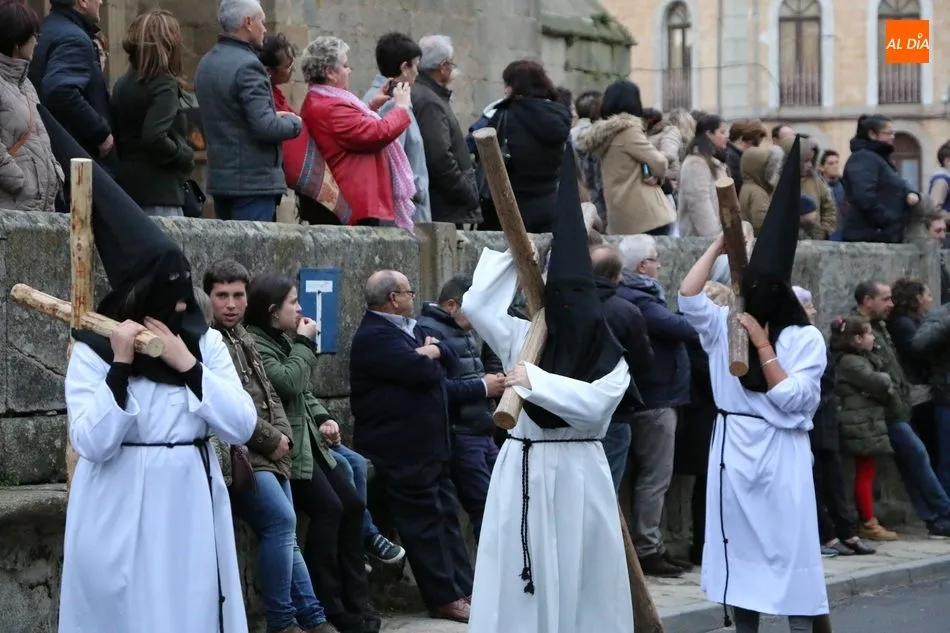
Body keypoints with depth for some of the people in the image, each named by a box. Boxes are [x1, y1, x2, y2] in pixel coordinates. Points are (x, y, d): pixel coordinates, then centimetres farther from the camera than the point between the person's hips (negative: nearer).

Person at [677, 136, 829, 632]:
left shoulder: (804, 337, -4)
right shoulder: (726, 325, 6)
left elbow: (791, 399, -12)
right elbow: (688, 294, -8)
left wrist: (763, 347, -15)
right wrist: (719, 244, -5)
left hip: (779, 451, -3)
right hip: (733, 448, 4)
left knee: (787, 548, -5)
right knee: (740, 549, 8)